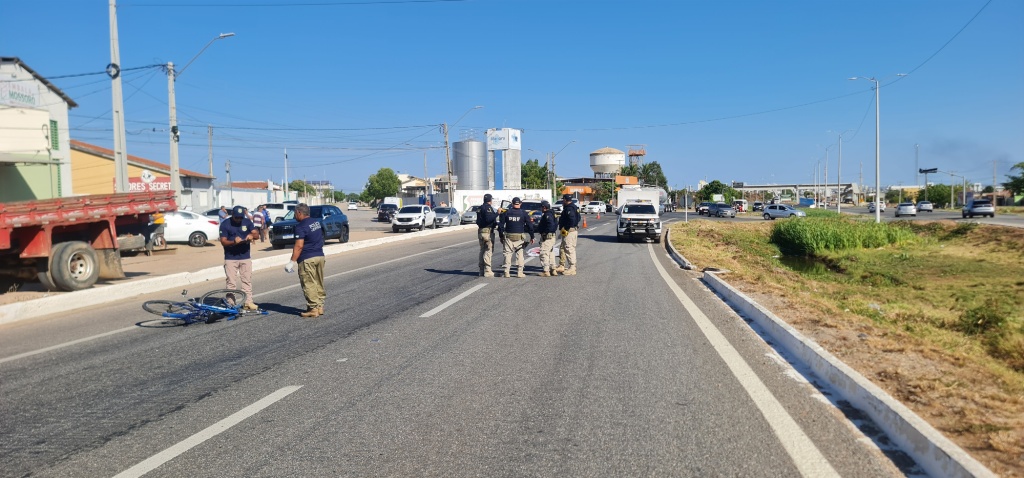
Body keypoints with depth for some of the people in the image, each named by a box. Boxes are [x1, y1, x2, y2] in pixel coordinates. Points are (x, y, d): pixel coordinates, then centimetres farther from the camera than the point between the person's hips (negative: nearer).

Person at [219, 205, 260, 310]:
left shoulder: (247, 222, 5)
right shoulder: (225, 224, -4)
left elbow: (257, 234, -2)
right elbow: (223, 241, -8)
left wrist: (252, 235, -26)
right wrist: (234, 242, -28)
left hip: (245, 257, 3)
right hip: (230, 258, -3)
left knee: (247, 280, 6)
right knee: (231, 282, -2)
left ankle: (248, 301, 11)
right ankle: (230, 303, 3)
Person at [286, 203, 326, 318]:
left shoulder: (301, 227, -15)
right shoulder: (317, 222, 11)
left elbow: (299, 246, -21)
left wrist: (292, 262, -20)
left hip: (307, 259, -8)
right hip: (320, 256, 8)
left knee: (309, 285, -2)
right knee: (319, 283, 14)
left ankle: (313, 309, -1)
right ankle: (320, 306, 19)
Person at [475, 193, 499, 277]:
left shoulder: (480, 208, 15)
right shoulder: (488, 208, -12)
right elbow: (489, 219, -26)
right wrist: (497, 213, -21)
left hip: (480, 231, 9)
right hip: (488, 231, -9)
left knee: (482, 250, 14)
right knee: (488, 251, -6)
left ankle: (482, 270, 17)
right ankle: (487, 271, -8)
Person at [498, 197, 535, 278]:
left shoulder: (506, 213, 4)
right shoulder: (524, 213, 0)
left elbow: (501, 225, 6)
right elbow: (530, 225, 1)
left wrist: (501, 236, 14)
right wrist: (532, 237, 8)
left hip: (508, 236, 1)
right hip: (520, 237, -1)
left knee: (508, 254, 6)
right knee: (520, 254, 4)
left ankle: (507, 272, 3)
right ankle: (520, 273, 3)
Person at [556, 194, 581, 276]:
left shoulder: (569, 208, -17)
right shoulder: (573, 207, 16)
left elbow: (572, 219, -29)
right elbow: (578, 218, 19)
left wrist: (566, 229, -21)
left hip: (569, 231, -11)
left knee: (570, 249, -9)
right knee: (562, 249, 19)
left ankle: (572, 269, -7)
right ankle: (561, 266, 27)